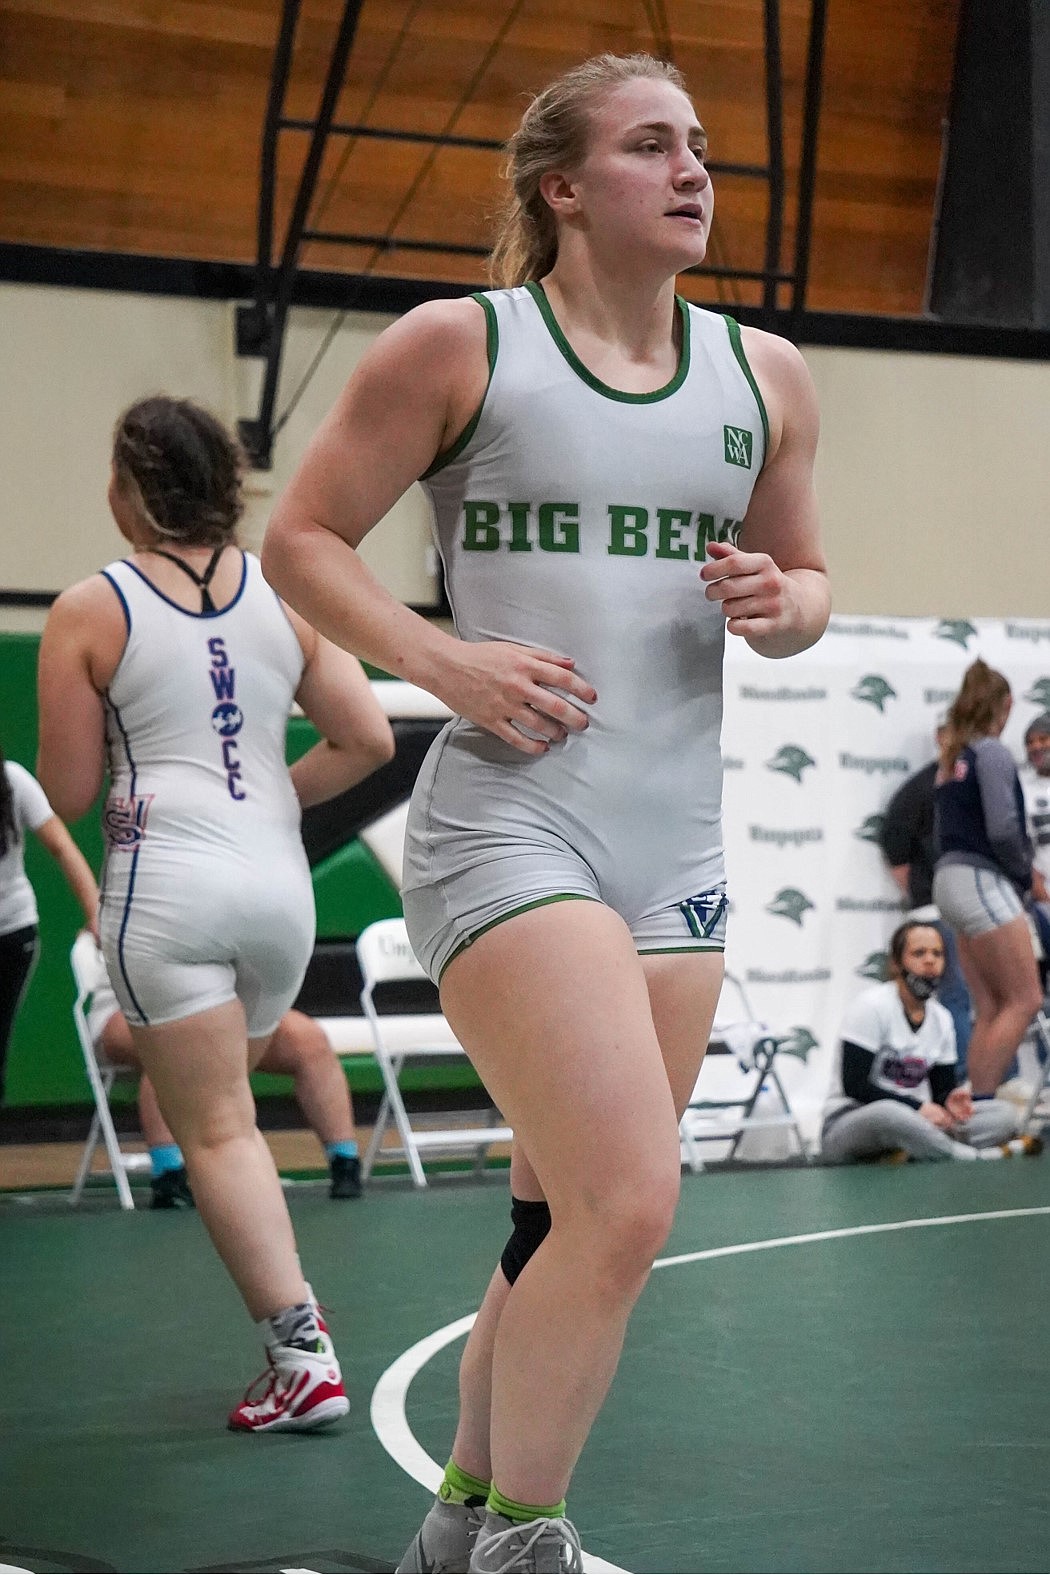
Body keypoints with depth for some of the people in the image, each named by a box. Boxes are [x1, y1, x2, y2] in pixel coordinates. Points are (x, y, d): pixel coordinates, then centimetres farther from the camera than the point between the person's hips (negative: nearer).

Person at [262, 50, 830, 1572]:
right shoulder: (457, 346, -1)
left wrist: (775, 605, -2)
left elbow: (805, 583, 22)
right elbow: (302, 538, 3)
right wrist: (445, 659, -12)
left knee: (571, 1227, 10)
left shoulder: (764, 375, 12)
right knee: (627, 1204, -19)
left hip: (676, 844, 6)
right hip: (508, 821, -6)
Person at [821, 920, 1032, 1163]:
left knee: (1004, 1113, -11)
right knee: (888, 1114, -43)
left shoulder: (941, 1018, 11)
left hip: (908, 1122, 7)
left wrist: (951, 1100, -13)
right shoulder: (872, 1006, -9)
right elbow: (854, 1085, -16)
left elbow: (943, 1088, 12)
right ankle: (980, 1157, -31)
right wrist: (918, 1107, -21)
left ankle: (907, 1155, -32)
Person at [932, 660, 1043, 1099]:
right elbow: (1002, 827, -18)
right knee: (1024, 1000, -9)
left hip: (951, 878, 9)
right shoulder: (991, 752, -9)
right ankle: (981, 1104, -15)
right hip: (982, 880, -9)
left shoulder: (953, 757, 16)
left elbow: (947, 831, 13)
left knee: (990, 1009, 7)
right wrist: (1023, 873, 0)